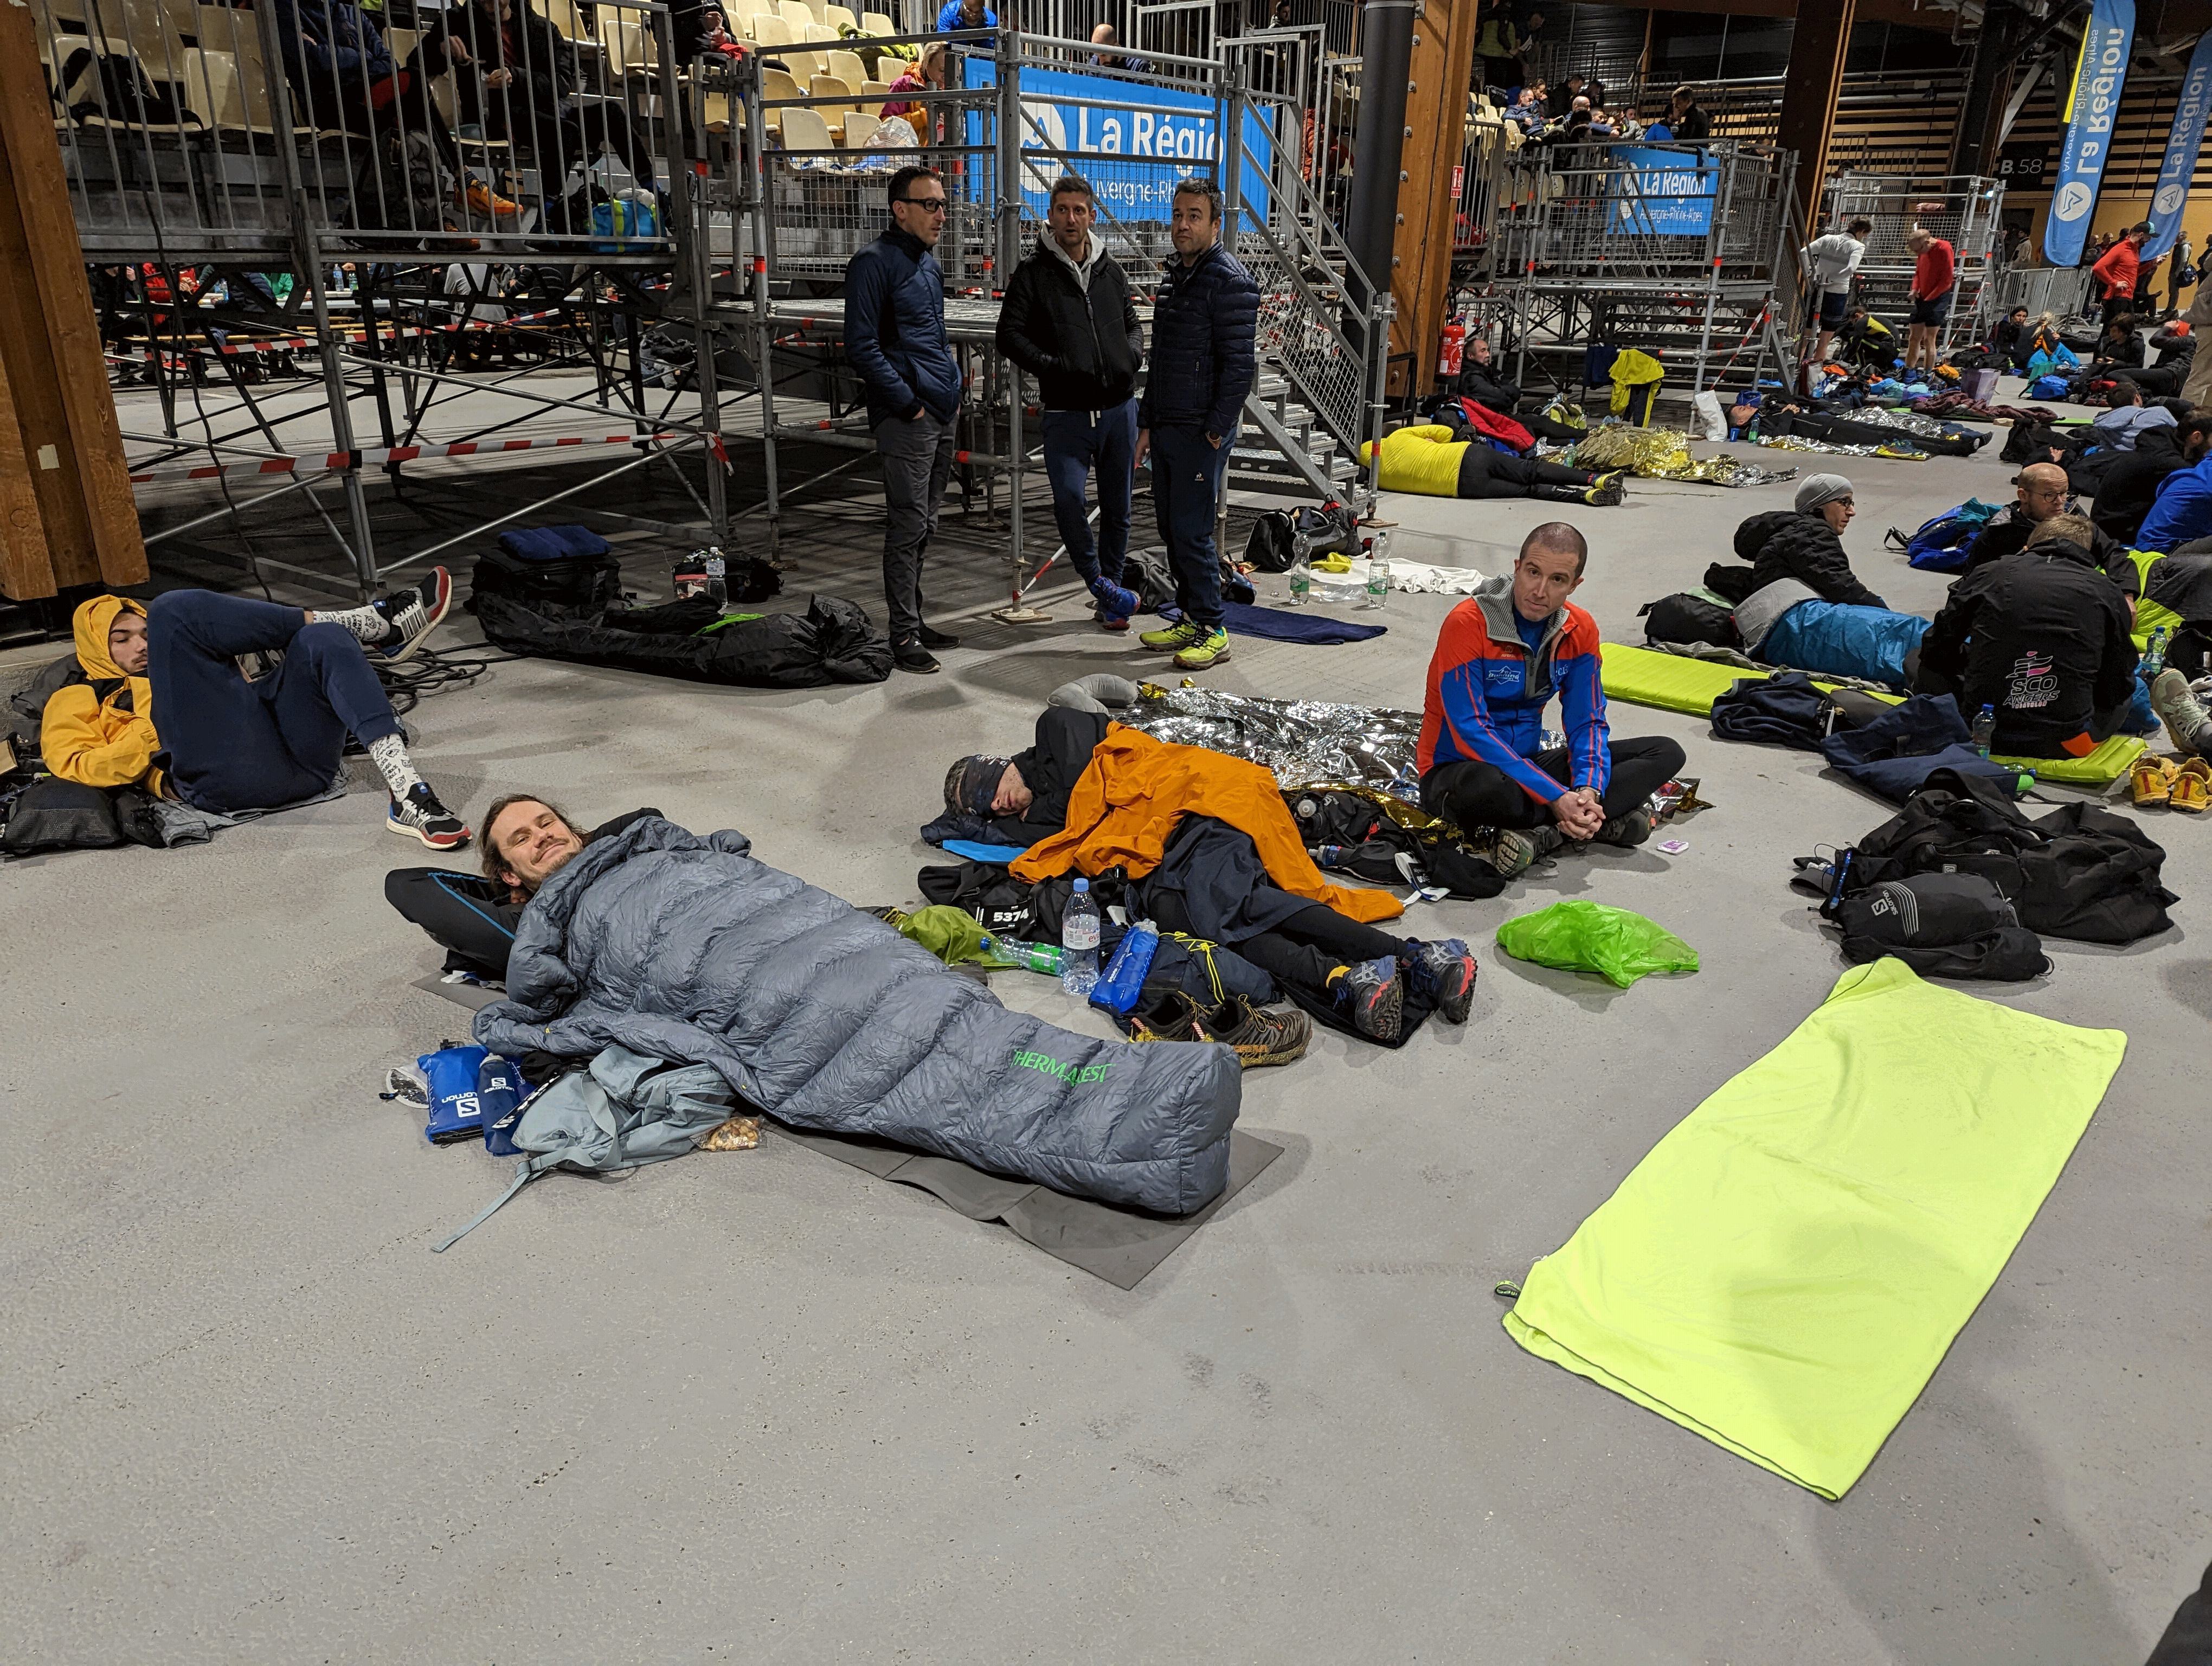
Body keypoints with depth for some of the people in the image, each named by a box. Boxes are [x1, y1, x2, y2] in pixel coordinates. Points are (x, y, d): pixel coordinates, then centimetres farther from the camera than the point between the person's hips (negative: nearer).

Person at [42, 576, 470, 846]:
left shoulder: (164, 674, 44)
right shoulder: (76, 700, 31)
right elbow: (73, 766, 9)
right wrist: (153, 733, -2)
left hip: (300, 764, 4)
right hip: (225, 776, -4)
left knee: (323, 640, -18)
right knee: (173, 609, -9)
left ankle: (409, 798, -38)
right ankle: (372, 624, -12)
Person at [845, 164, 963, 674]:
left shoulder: (928, 263, 17)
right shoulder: (875, 263, -10)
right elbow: (862, 346, -16)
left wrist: (953, 390, 14)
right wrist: (908, 402, -16)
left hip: (941, 416, 9)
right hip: (907, 420, -9)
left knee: (923, 527, 14)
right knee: (908, 527, -7)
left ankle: (914, 621, 23)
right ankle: (904, 636, 0)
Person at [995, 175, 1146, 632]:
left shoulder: (1111, 270, 12)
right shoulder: (1034, 272, 0)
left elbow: (1132, 323, 23)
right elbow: (1010, 335, -4)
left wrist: (1132, 356, 2)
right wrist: (1055, 367, -15)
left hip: (1119, 407, 4)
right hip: (1066, 411, -4)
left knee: (1117, 506, 9)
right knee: (1068, 499, -20)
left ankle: (1110, 596, 22)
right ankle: (1100, 585, -1)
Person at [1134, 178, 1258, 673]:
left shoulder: (1230, 281, -11)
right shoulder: (1173, 276, 16)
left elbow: (1240, 364, -17)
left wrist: (1217, 429, -18)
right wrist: (1147, 423, 18)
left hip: (1202, 432, -9)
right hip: (1167, 427, 9)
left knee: (1191, 530, -8)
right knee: (1171, 526, 12)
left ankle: (1213, 631, 2)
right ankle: (1191, 619, 23)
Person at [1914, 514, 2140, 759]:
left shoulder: (1989, 574, 3)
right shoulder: (2108, 593, 2)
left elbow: (1935, 652, 11)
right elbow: (2117, 688, 6)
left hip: (1979, 736, 0)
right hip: (2063, 744, 0)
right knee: (2130, 691, 31)